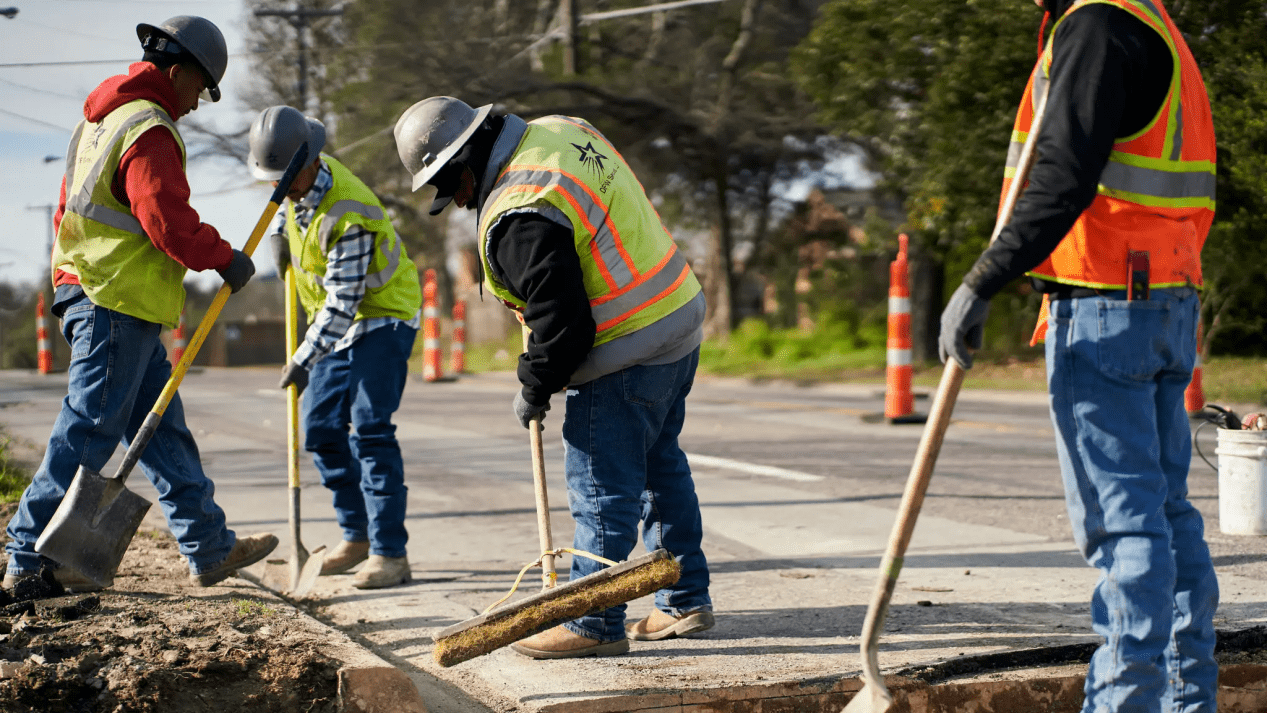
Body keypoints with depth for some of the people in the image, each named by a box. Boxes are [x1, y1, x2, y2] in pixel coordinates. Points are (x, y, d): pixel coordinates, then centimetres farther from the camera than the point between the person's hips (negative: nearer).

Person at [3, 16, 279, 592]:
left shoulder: (101, 118, 19)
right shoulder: (149, 131, -14)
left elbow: (69, 209, 23)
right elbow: (170, 223, -21)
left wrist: (72, 275, 26)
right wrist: (225, 259, -8)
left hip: (92, 295, 11)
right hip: (118, 304, -11)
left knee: (162, 430, 11)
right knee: (88, 431, -5)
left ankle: (209, 548, 15)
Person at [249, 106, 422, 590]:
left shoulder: (347, 216, -30)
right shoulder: (303, 182, -3)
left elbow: (343, 302, -29)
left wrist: (304, 359, -28)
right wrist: (279, 232, 9)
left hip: (383, 317, -9)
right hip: (339, 324, 9)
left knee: (369, 428, -17)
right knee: (320, 428, 8)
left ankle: (390, 553, -16)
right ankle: (357, 535, 19)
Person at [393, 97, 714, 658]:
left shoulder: (518, 218, -23)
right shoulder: (559, 130, 5)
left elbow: (562, 321, -22)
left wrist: (534, 389, -6)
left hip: (628, 354, -10)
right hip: (678, 320, 10)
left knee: (602, 487, -1)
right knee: (659, 465, 19)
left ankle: (595, 624, 7)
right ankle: (686, 600, 29)